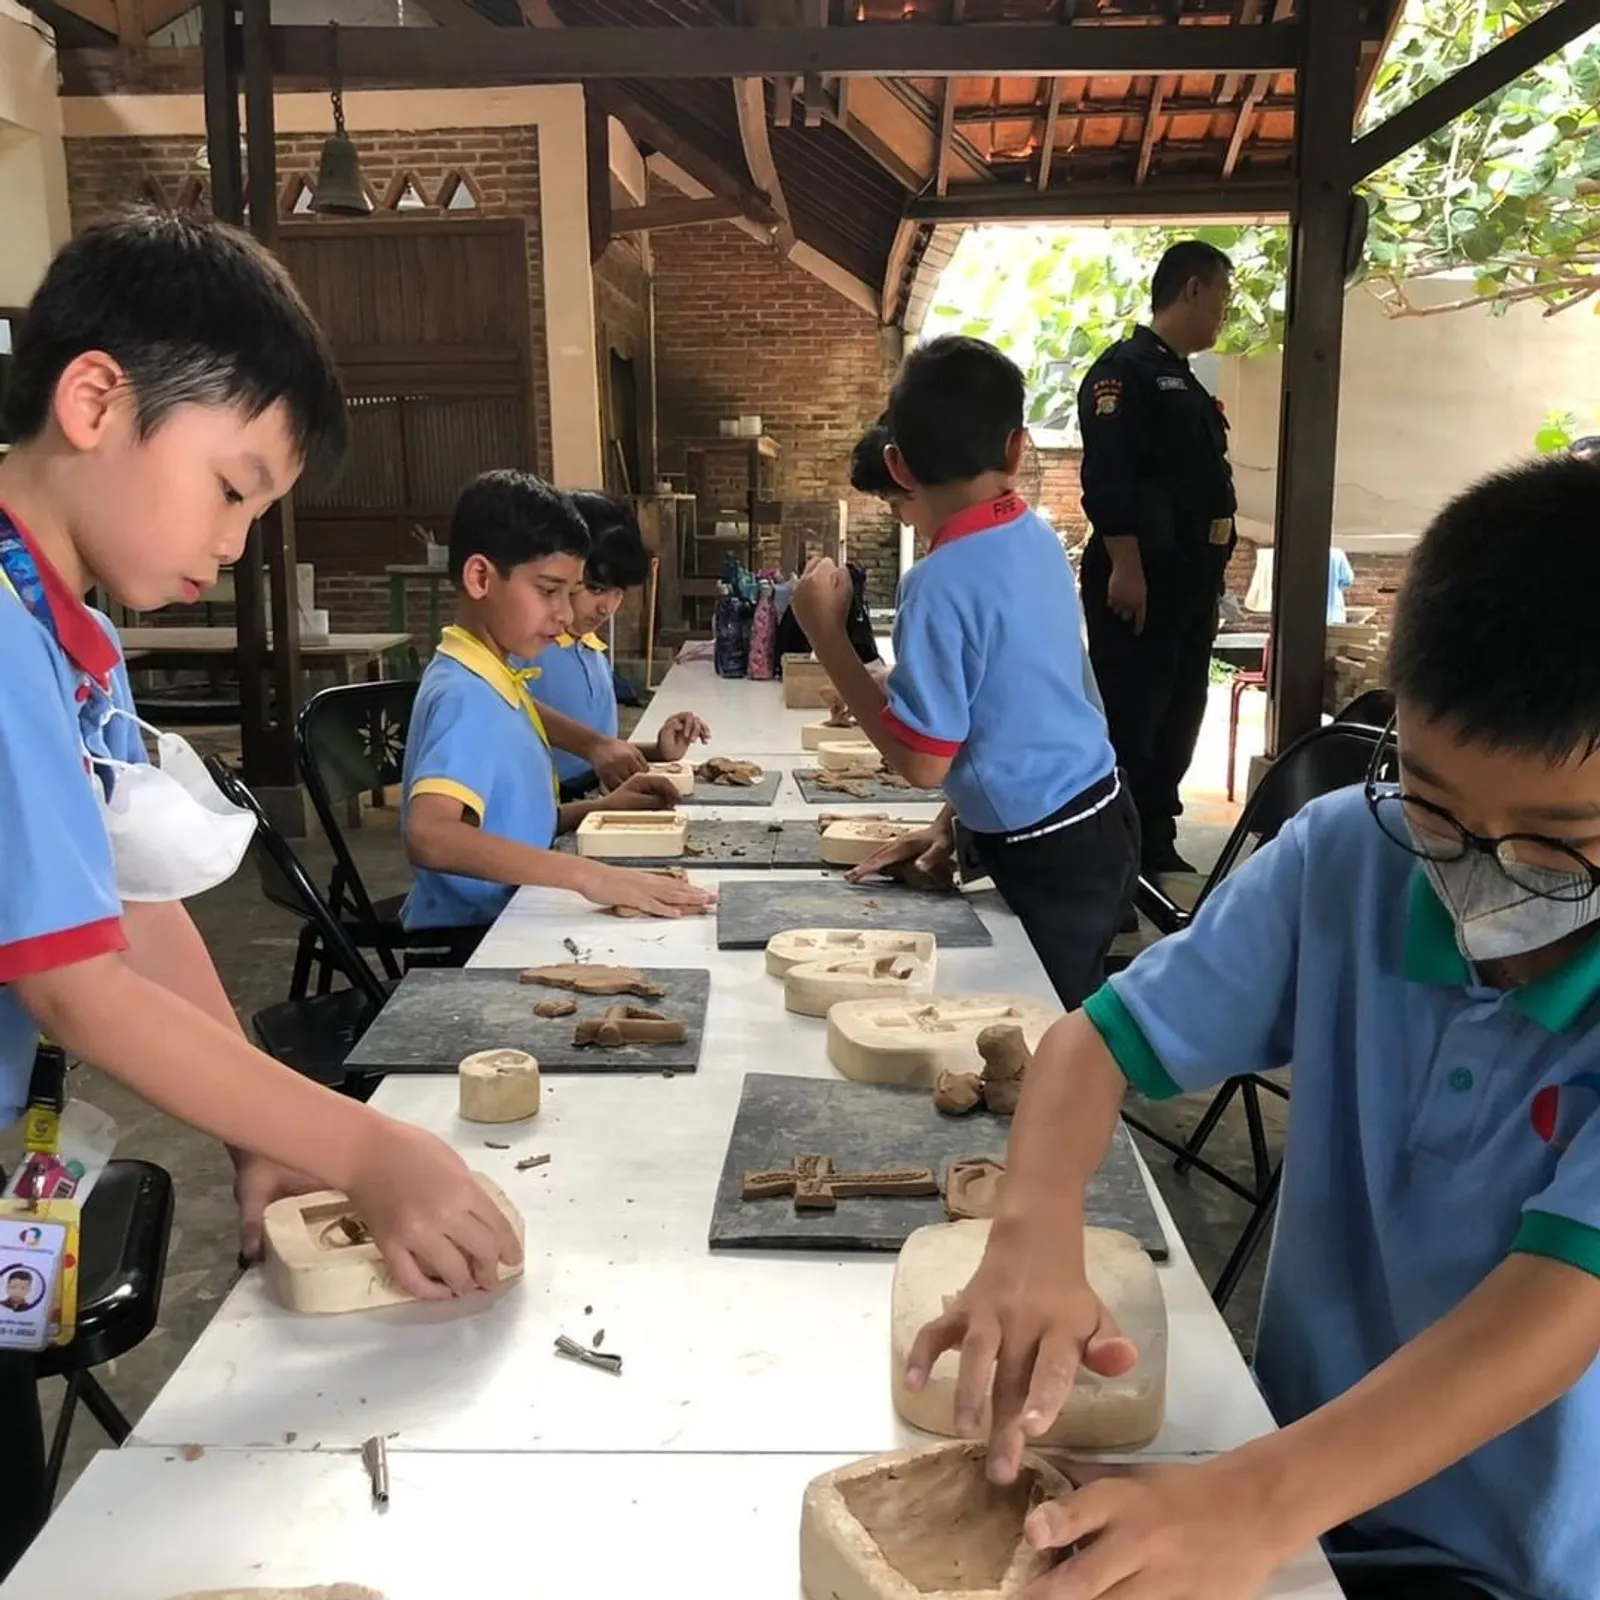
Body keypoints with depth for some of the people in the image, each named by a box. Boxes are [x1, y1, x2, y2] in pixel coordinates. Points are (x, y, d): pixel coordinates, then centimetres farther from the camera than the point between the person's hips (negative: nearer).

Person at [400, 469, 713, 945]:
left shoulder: (495, 679, 10)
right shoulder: (465, 695, -18)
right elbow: (429, 835, -35)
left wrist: (598, 808, 6)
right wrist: (587, 875, -39)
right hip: (472, 938, -9)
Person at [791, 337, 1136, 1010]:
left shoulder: (941, 582, -23)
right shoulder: (1037, 539, 1)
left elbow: (922, 760, -20)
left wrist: (824, 632, -17)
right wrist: (958, 821, 12)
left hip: (1048, 860, -8)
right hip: (1099, 820, 8)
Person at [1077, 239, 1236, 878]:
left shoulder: (1182, 382, 22)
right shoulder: (1125, 369, -9)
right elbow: (1106, 478, -19)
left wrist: (1206, 576, 21)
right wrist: (1125, 568, -25)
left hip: (1189, 583, 10)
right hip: (1136, 580, -10)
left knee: (1177, 719, 12)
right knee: (1127, 723, -7)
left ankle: (1155, 846, 22)